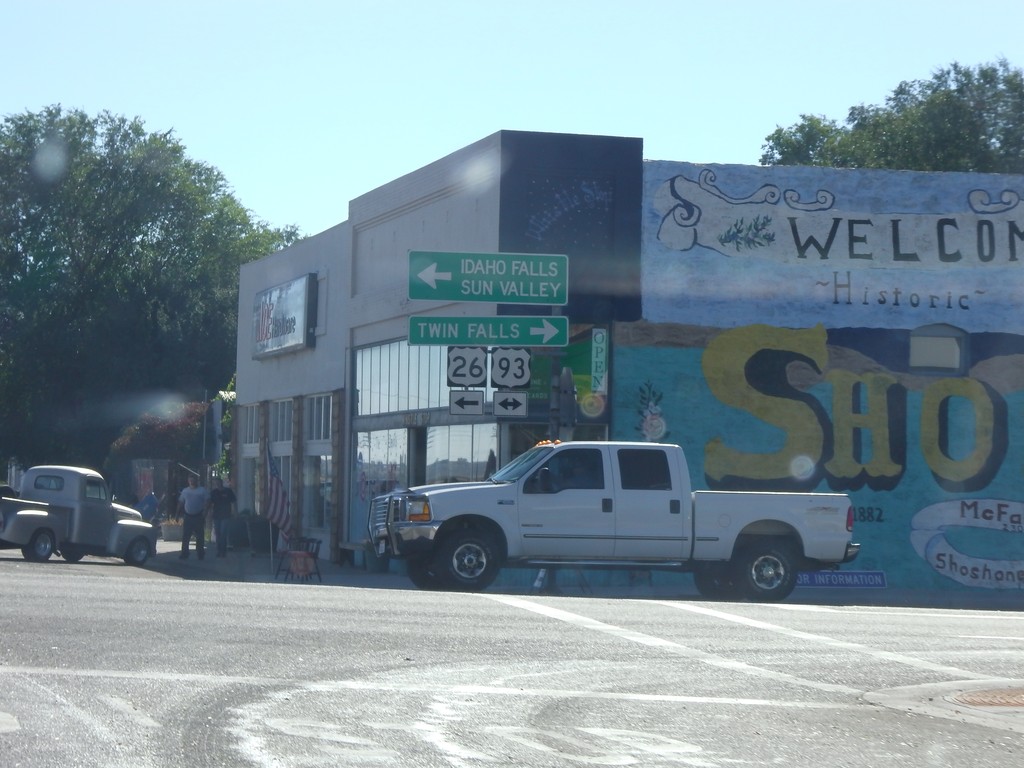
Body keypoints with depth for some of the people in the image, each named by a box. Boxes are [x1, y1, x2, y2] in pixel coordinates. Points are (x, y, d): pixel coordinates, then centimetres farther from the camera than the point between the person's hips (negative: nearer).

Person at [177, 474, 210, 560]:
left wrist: (205, 511, -18)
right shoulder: (185, 491, 14)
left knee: (200, 537, 1)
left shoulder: (203, 490, 2)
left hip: (199, 517, -3)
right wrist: (178, 513, 8)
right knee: (185, 537, -2)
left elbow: (207, 501, -5)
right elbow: (180, 503, 18)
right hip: (187, 517, 3)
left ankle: (200, 555, 7)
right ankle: (184, 554, 2)